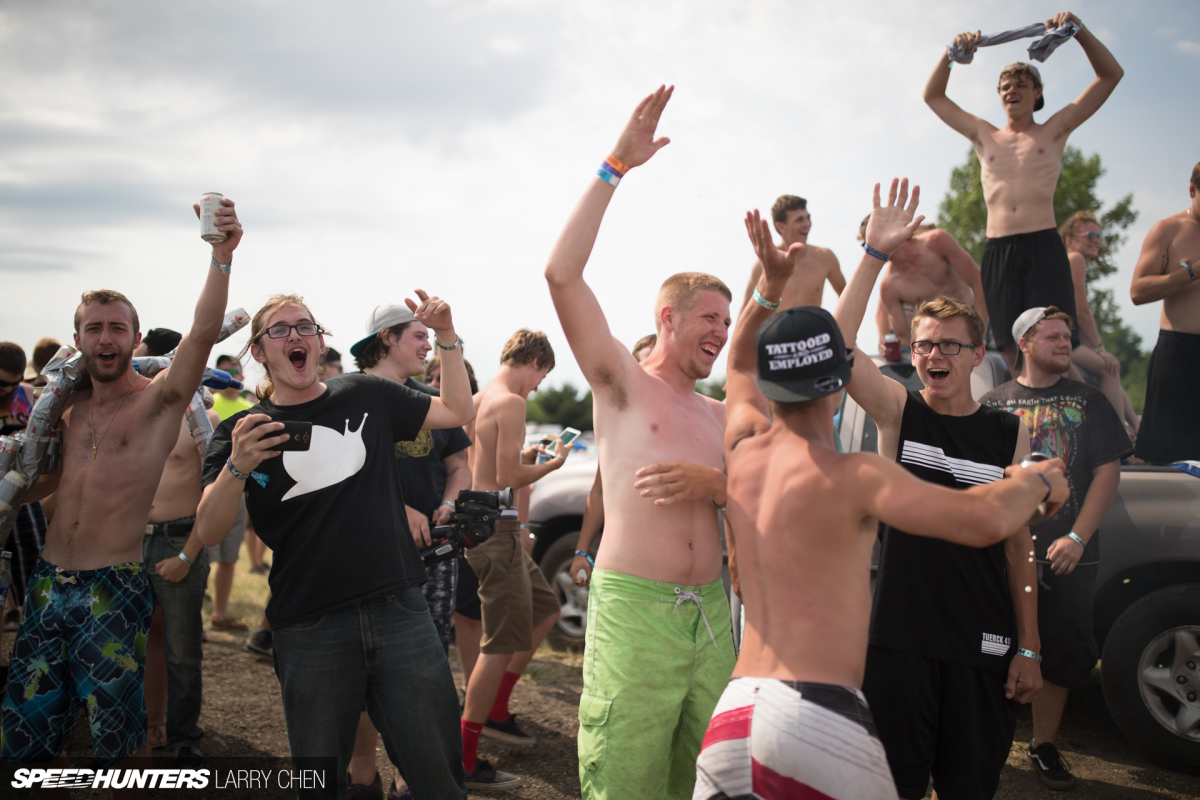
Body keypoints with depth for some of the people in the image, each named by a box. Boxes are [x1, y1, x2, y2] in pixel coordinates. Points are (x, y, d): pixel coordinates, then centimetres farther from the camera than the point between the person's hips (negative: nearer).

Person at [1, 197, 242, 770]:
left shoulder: (157, 400, -8)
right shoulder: (72, 405, 9)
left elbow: (203, 334, -25)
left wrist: (222, 257, -38)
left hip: (111, 590, -5)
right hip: (48, 580, 6)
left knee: (116, 736, 4)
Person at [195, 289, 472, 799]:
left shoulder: (367, 396, 10)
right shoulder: (241, 432, 5)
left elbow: (456, 411, 18)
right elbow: (207, 533, -6)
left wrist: (447, 336, 8)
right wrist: (237, 467, -23)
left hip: (399, 611, 1)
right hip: (309, 631, -1)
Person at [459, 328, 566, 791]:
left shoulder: (481, 398, 13)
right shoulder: (510, 402, -15)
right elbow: (507, 478, -19)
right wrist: (554, 464, -5)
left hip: (483, 524, 10)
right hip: (496, 530, -10)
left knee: (545, 609, 23)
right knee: (502, 644, -5)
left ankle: (495, 711, 28)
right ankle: (463, 761, 0)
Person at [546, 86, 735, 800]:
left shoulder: (721, 416, 18)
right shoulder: (622, 383, 3)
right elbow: (562, 274, -9)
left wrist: (715, 484, -6)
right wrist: (616, 167, -10)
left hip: (711, 613, 5)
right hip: (632, 608, -5)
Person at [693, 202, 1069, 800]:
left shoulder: (744, 452, 8)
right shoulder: (853, 477, -11)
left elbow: (740, 363, 30)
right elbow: (986, 521, -19)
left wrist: (770, 287, 21)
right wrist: (1036, 479, 1)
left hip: (733, 711, 6)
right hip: (820, 715, -6)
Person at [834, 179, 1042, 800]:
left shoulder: (1009, 433, 3)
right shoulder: (899, 412, -1)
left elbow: (1018, 545, 6)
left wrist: (1029, 649, 4)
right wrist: (876, 254, -23)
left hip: (982, 644, 2)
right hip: (899, 635, -1)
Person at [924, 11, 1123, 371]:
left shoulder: (1054, 131, 14)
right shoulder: (985, 136, 20)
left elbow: (1111, 75, 12)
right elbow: (933, 96, 23)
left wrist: (1079, 31, 1)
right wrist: (952, 52, 10)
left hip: (1043, 247, -2)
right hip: (998, 251, 2)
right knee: (1011, 350, -2)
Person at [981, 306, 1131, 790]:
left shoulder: (1088, 401, 9)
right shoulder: (993, 404, 7)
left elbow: (1107, 471, 2)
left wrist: (1077, 538, -9)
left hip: (1069, 555, 1)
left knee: (1060, 654, 6)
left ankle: (1044, 746, 21)